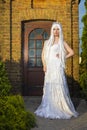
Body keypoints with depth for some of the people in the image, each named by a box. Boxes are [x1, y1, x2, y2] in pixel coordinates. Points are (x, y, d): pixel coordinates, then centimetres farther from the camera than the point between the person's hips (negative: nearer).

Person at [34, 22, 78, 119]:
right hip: (49, 68, 4)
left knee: (59, 87, -9)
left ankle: (60, 109, -2)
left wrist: (63, 58, 2)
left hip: (57, 67, -4)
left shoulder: (62, 42, 8)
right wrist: (44, 65, -1)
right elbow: (43, 55, 13)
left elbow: (71, 52, 4)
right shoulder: (47, 42, 17)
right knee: (49, 88, 3)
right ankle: (49, 109, 11)